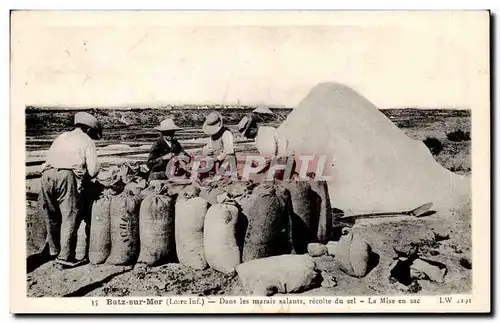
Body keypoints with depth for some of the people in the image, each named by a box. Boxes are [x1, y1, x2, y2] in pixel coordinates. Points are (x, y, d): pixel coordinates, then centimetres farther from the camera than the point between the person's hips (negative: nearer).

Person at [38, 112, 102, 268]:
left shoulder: (61, 137, 30)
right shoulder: (86, 140, 14)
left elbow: (49, 158, 22)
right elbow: (93, 169, 3)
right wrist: (84, 180, 22)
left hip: (47, 174, 6)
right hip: (68, 175, -6)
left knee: (51, 217, 17)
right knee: (70, 217, 0)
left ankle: (54, 251, 28)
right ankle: (65, 256, -1)